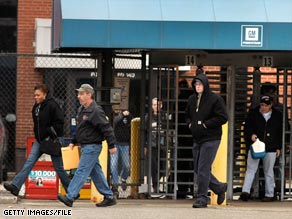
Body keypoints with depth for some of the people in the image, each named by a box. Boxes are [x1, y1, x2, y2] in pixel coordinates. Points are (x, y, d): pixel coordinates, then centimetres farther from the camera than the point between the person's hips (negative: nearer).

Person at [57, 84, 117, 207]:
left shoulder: (96, 111, -17)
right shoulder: (81, 109, 13)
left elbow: (107, 128, -18)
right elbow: (79, 128, 25)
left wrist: (111, 145, -18)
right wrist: (73, 142, 20)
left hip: (92, 147, -10)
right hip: (86, 146, 10)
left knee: (82, 171, -11)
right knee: (96, 173, 12)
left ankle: (69, 197, -13)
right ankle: (109, 197, 18)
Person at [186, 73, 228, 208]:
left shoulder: (215, 99, -10)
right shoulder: (192, 100, 11)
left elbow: (223, 117, -13)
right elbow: (187, 115, 25)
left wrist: (206, 124, -16)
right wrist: (190, 124, 4)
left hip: (210, 139, -8)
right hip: (197, 139, 8)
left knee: (203, 169, -10)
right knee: (197, 169, 11)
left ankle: (202, 198, -3)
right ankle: (220, 188, 27)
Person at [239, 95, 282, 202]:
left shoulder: (277, 115, 7)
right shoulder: (253, 114, 4)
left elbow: (280, 132, 12)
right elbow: (247, 127, 6)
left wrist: (278, 147, 8)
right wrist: (251, 135, -16)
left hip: (270, 148, 1)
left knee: (268, 171, 7)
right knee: (250, 169, -7)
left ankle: (269, 195, 12)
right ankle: (245, 191, -13)